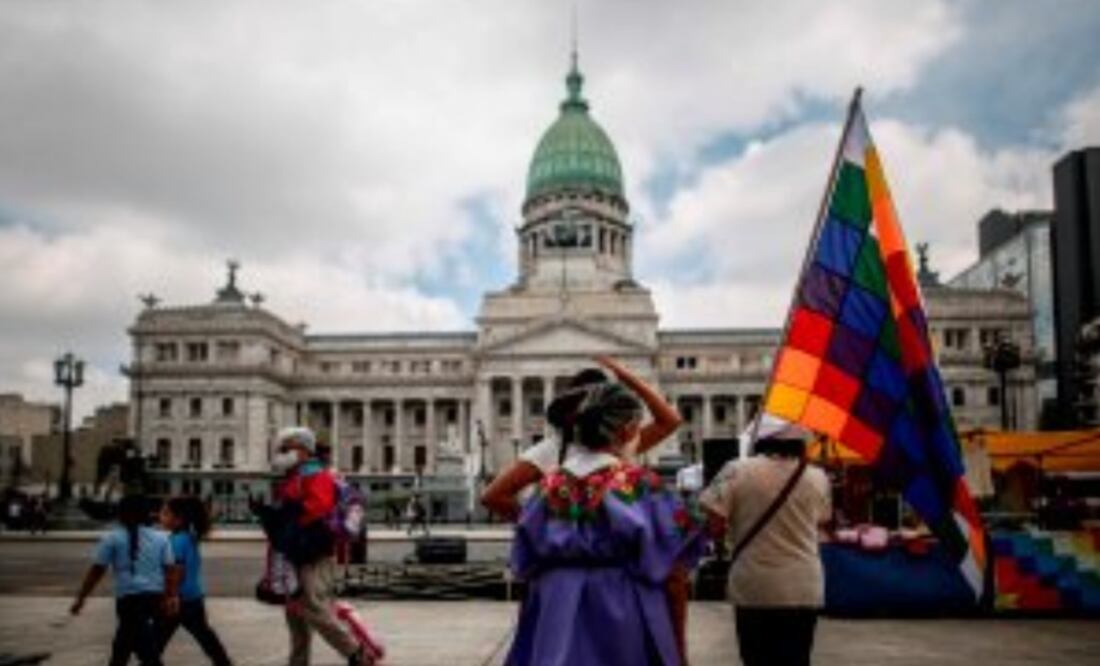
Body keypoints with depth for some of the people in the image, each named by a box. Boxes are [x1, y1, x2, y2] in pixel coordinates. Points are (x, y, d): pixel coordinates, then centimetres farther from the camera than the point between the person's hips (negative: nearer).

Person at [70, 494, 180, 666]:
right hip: (156, 598, 5)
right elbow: (171, 570, 1)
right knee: (121, 647, 24)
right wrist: (172, 597, -4)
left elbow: (96, 571, -1)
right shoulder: (161, 538, 11)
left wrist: (80, 598, 6)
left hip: (130, 599, -5)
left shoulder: (112, 538, 1)